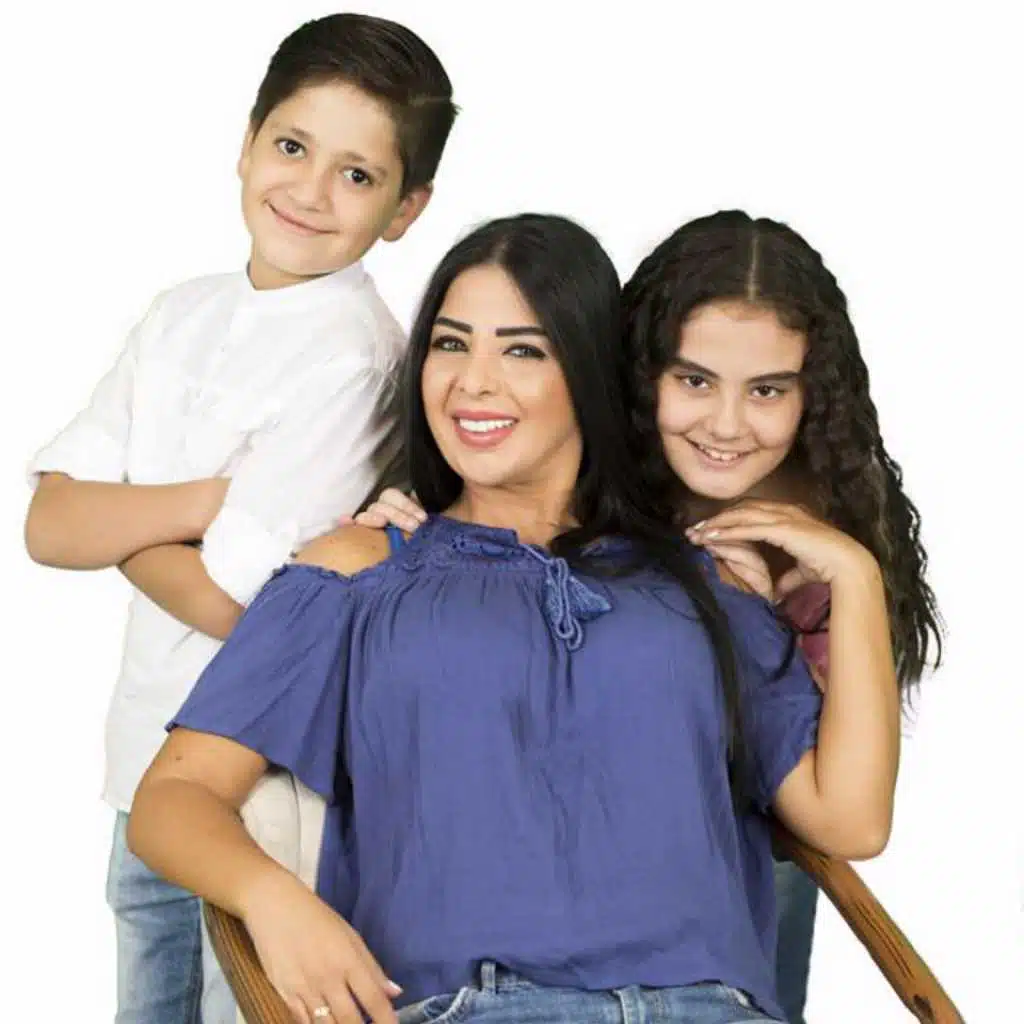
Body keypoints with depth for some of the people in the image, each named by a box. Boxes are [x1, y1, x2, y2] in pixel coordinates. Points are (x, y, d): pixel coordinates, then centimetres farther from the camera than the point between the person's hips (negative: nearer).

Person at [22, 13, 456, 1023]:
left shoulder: (349, 356, -18)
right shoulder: (184, 313, 3)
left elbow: (224, 599, -20)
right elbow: (47, 526, -5)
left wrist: (118, 518, -4)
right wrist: (215, 497, -18)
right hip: (151, 763, 7)